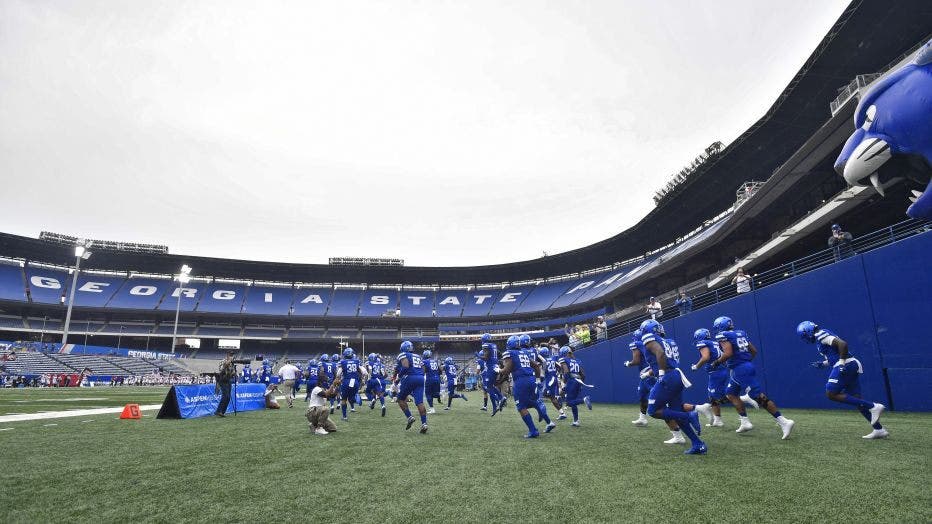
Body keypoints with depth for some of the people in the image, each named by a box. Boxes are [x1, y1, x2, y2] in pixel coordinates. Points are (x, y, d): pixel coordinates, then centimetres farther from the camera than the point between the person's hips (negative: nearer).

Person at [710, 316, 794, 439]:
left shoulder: (723, 336, -9)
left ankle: (784, 422, -11)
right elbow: (754, 351, 18)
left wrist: (717, 362, -7)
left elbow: (728, 353, -22)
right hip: (746, 366, 10)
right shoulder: (741, 333, 16)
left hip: (740, 370, -10)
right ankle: (745, 422, 16)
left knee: (760, 397, -9)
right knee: (731, 393, 18)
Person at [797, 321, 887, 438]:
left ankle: (873, 407, -11)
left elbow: (842, 344, -20)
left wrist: (842, 363, -20)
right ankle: (879, 430, 10)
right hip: (853, 366, 10)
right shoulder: (824, 335, 22)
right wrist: (823, 363, 21)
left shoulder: (821, 335, -8)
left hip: (846, 366, -10)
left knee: (831, 394, -8)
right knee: (855, 399, 9)